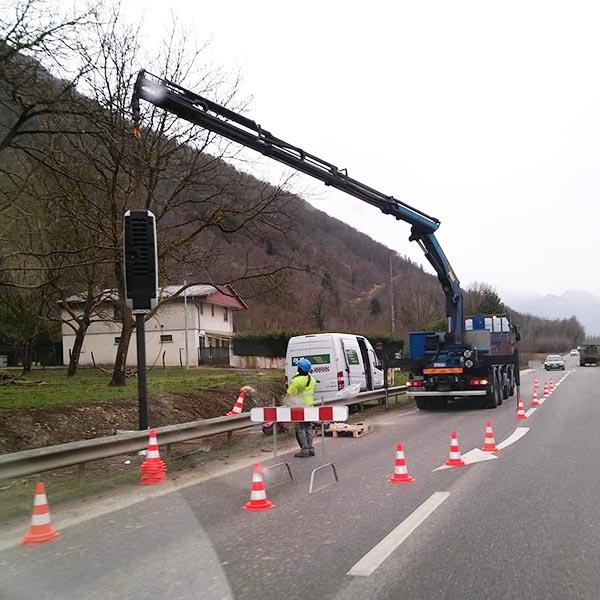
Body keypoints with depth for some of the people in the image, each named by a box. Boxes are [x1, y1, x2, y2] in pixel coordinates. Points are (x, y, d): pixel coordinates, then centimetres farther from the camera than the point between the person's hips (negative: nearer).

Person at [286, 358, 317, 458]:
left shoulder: (296, 380, -19)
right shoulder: (312, 380, 6)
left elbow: (290, 394, -15)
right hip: (309, 406, 7)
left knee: (300, 429, -2)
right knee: (308, 428, 15)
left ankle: (304, 450, -3)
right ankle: (310, 449, 18)